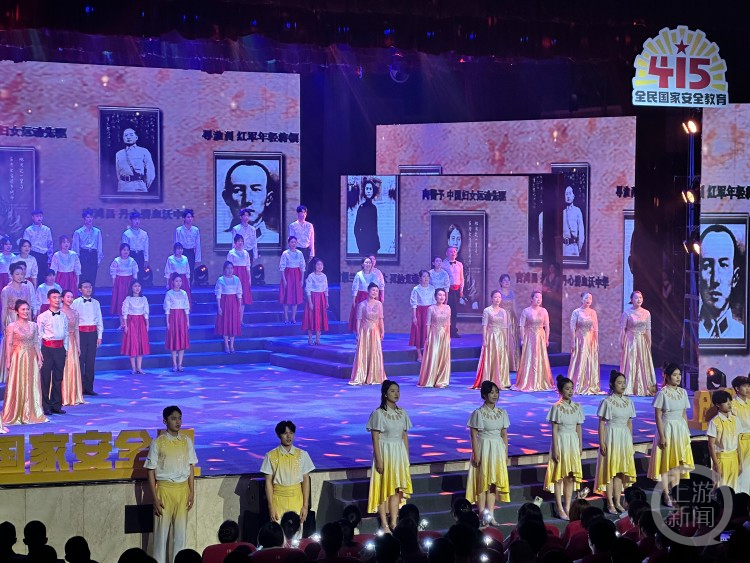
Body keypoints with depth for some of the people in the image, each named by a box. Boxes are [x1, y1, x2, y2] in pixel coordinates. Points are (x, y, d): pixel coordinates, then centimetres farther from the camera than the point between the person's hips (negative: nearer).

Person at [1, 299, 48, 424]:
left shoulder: (33, 326, 7)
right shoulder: (11, 326, -5)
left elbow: (36, 343, 10)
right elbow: (8, 345, -5)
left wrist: (39, 358, 5)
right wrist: (8, 361, -9)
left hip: (31, 358, 4)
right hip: (17, 358, -4)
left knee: (32, 385, 6)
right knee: (17, 386, 1)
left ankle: (30, 413, 16)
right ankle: (15, 415, 9)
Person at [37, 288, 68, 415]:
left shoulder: (63, 316, 9)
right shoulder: (43, 317, -4)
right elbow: (39, 335, -4)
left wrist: (66, 348, 9)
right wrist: (39, 351, -7)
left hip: (60, 349, 4)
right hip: (47, 348, -4)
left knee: (58, 378, 8)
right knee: (45, 378, -1)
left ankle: (56, 406, 16)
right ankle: (45, 407, 6)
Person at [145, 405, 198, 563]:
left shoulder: (187, 441, 6)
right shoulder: (157, 443, -5)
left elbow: (191, 468, 10)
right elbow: (151, 472, -4)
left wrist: (192, 492, 4)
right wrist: (155, 498, -9)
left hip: (183, 490, 3)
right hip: (165, 489, -3)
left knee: (181, 531, 7)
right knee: (162, 530, -1)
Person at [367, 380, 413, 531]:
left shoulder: (402, 413, 7)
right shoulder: (378, 413, -10)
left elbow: (405, 436, 11)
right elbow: (375, 438, -11)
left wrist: (407, 457, 8)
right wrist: (379, 460, -15)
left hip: (399, 452, 5)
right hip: (384, 452, -5)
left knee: (397, 488, 7)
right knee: (384, 487, -1)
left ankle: (393, 522, 13)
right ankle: (384, 523, 5)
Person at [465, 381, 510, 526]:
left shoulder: (502, 413, 6)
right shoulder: (478, 413, -8)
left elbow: (504, 435, 10)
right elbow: (474, 436, -8)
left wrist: (505, 454, 7)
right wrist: (476, 455, -13)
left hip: (498, 449, 4)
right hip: (483, 448, -4)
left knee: (493, 482, 6)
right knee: (482, 481, 0)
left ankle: (490, 515, 10)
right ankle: (482, 515, 5)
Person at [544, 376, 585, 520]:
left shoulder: (577, 407, 5)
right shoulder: (557, 407, -8)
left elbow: (578, 428, 11)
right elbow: (554, 430, -9)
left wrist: (580, 446, 9)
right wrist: (555, 449, -13)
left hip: (573, 442, 5)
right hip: (561, 441, -5)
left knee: (571, 476, 7)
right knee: (559, 477, 0)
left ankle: (567, 507, 14)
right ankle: (560, 509, 5)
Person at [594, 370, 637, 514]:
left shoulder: (628, 402, 8)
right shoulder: (607, 402, -8)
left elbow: (629, 423, 13)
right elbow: (601, 423, -8)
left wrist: (630, 442, 12)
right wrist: (602, 442, -13)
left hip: (625, 438, 5)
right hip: (611, 437, -5)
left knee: (621, 471, 8)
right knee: (610, 471, -1)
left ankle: (617, 501, 15)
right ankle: (610, 503, 5)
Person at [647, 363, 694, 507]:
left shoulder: (683, 392, 5)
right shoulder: (662, 393, -11)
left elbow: (684, 414, 12)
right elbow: (658, 416, -11)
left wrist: (687, 432, 10)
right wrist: (662, 436, -15)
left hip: (681, 430, 5)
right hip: (667, 429, -5)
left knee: (678, 462, 9)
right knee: (666, 462, 1)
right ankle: (666, 495, 6)